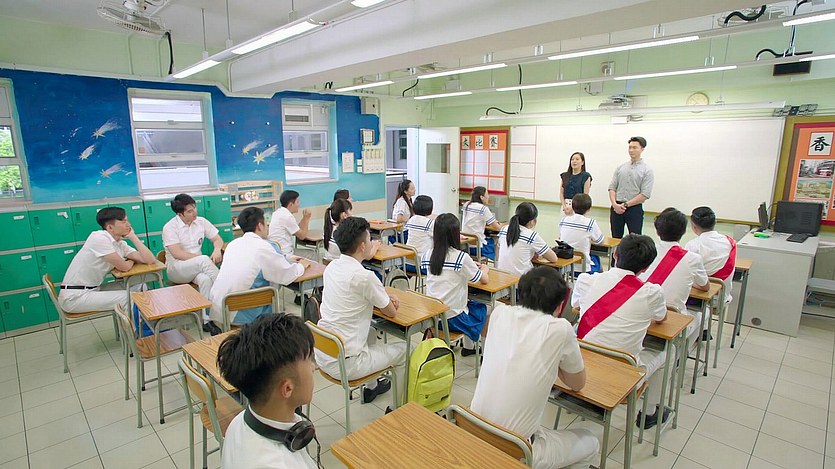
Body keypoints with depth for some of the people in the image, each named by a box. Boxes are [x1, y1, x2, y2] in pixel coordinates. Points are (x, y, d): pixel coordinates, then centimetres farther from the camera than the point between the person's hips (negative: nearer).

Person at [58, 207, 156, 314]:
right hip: (74, 297, -8)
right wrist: (131, 260, 3)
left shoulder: (121, 244, 3)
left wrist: (133, 237, -6)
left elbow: (150, 260, -7)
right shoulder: (100, 238, -19)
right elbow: (124, 267, -20)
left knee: (139, 287, 2)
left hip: (93, 290, 8)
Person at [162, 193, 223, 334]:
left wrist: (217, 250, -15)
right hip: (176, 269, -3)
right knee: (204, 260, -36)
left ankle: (207, 320, -32)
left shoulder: (201, 221, 4)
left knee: (205, 279, -35)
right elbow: (177, 254, -17)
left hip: (197, 267, 3)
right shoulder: (170, 228, -9)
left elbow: (218, 239, 9)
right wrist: (203, 259, -22)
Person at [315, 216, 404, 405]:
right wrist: (388, 301, 15)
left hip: (321, 353, 8)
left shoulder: (331, 267, 1)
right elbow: (391, 312, -7)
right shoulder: (364, 276, -22)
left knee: (371, 332, 30)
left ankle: (371, 387, 42)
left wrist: (384, 296, 7)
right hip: (345, 364, -8)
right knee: (403, 349, 9)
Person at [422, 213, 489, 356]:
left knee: (468, 304, 32)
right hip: (453, 319, -5)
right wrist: (485, 269, 14)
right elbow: (484, 280, -8)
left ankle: (468, 348, 38)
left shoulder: (428, 254, -3)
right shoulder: (462, 257, -19)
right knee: (482, 309, 23)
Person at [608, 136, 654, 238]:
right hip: (616, 208, 3)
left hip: (634, 208, -3)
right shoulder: (620, 168, 9)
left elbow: (645, 194, -10)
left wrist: (626, 204, -14)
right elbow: (612, 187, 5)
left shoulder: (647, 170, -2)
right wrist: (615, 204, -11)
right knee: (616, 238, 10)